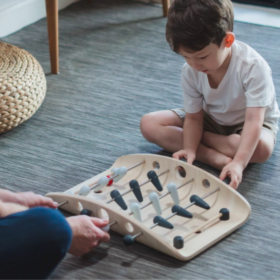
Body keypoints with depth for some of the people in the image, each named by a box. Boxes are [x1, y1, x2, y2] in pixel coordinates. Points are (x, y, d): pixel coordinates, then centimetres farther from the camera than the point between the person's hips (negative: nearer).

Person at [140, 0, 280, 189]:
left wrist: (239, 162, -52)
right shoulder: (190, 72, -19)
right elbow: (194, 117, -13)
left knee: (261, 148, -42)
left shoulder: (253, 66, -33)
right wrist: (190, 149, -33)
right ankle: (216, 158, -27)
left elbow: (254, 120, -39)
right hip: (211, 119, 5)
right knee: (149, 124, -15)